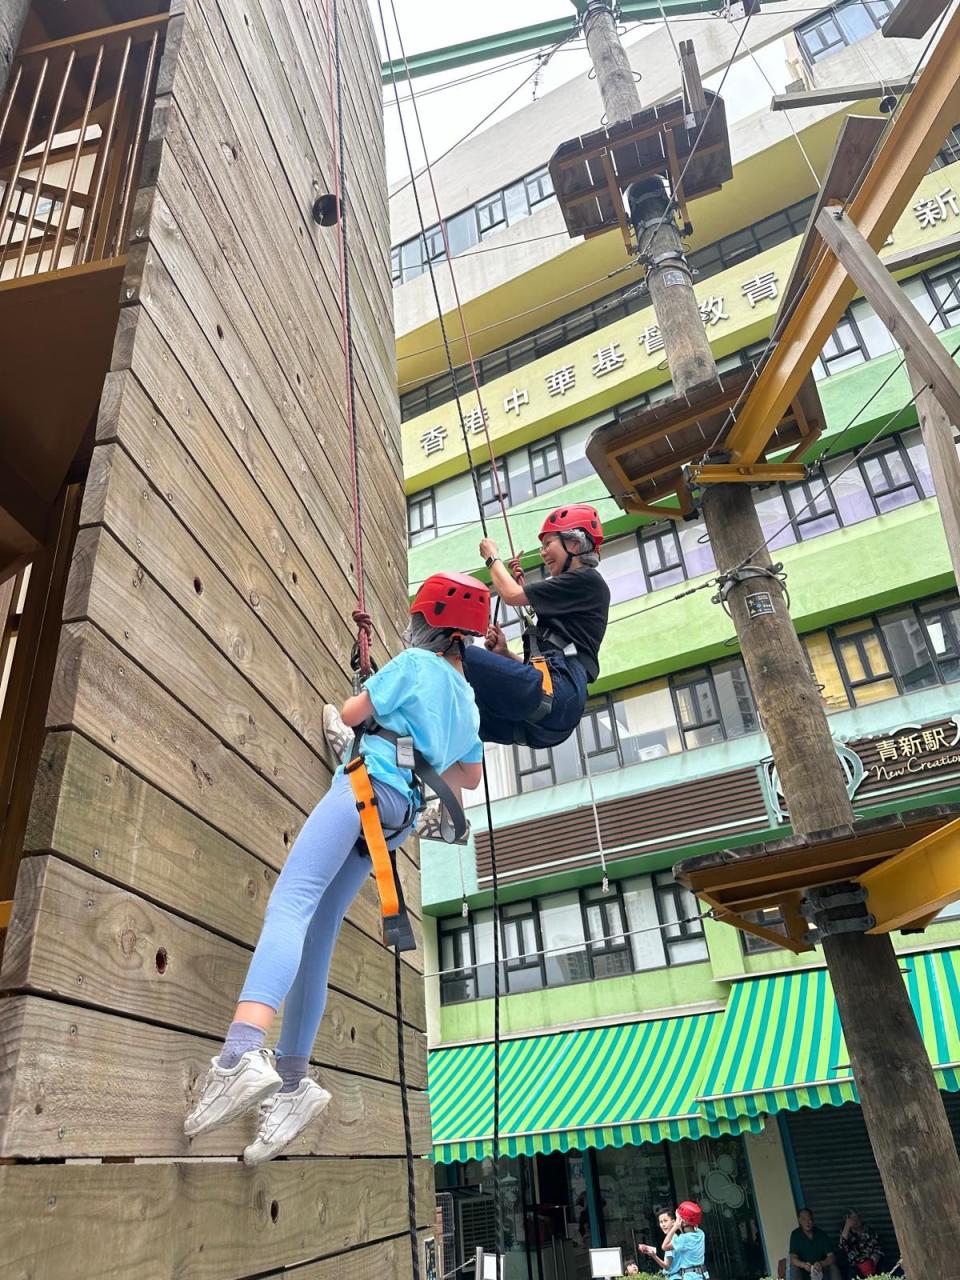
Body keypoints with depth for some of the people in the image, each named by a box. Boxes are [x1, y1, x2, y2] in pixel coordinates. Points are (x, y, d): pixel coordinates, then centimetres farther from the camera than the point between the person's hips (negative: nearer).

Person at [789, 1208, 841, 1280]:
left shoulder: (821, 1234, -9)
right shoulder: (795, 1234, -11)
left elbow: (832, 1257, -17)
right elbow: (793, 1259, -18)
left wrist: (822, 1264, -39)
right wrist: (804, 1265, -40)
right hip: (804, 1269, -1)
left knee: (833, 1267, -28)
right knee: (794, 1268, -31)